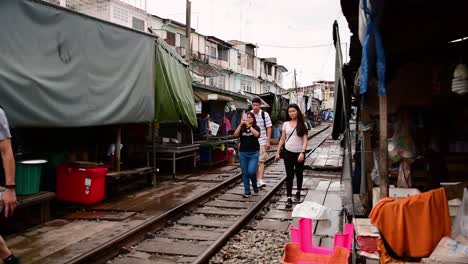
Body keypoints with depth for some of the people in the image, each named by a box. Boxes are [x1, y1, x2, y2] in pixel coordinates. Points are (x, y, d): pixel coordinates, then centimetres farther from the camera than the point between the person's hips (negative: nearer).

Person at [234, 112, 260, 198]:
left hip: (253, 153, -3)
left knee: (251, 171, -13)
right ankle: (247, 191, 14)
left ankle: (254, 185, 17)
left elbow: (257, 134, -19)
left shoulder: (256, 127, 2)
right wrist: (241, 124, -18)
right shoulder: (242, 128, 7)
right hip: (243, 153, 3)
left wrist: (249, 126, -21)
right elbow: (235, 134, -10)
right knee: (245, 173, 5)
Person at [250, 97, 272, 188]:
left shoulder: (265, 115, -3)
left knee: (261, 161, -10)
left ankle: (260, 180, -15)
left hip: (262, 141, -3)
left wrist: (268, 142, -8)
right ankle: (255, 178, 25)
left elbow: (269, 128, -2)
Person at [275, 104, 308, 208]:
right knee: (289, 175, -3)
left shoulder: (303, 125, -1)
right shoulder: (286, 124, 4)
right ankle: (289, 198, -3)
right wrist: (277, 152, 6)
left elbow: (305, 140, -6)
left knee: (299, 173, 15)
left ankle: (298, 192, 36)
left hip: (299, 153, 0)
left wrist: (302, 152, -18)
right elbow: (282, 139, 8)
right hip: (288, 152, 0)